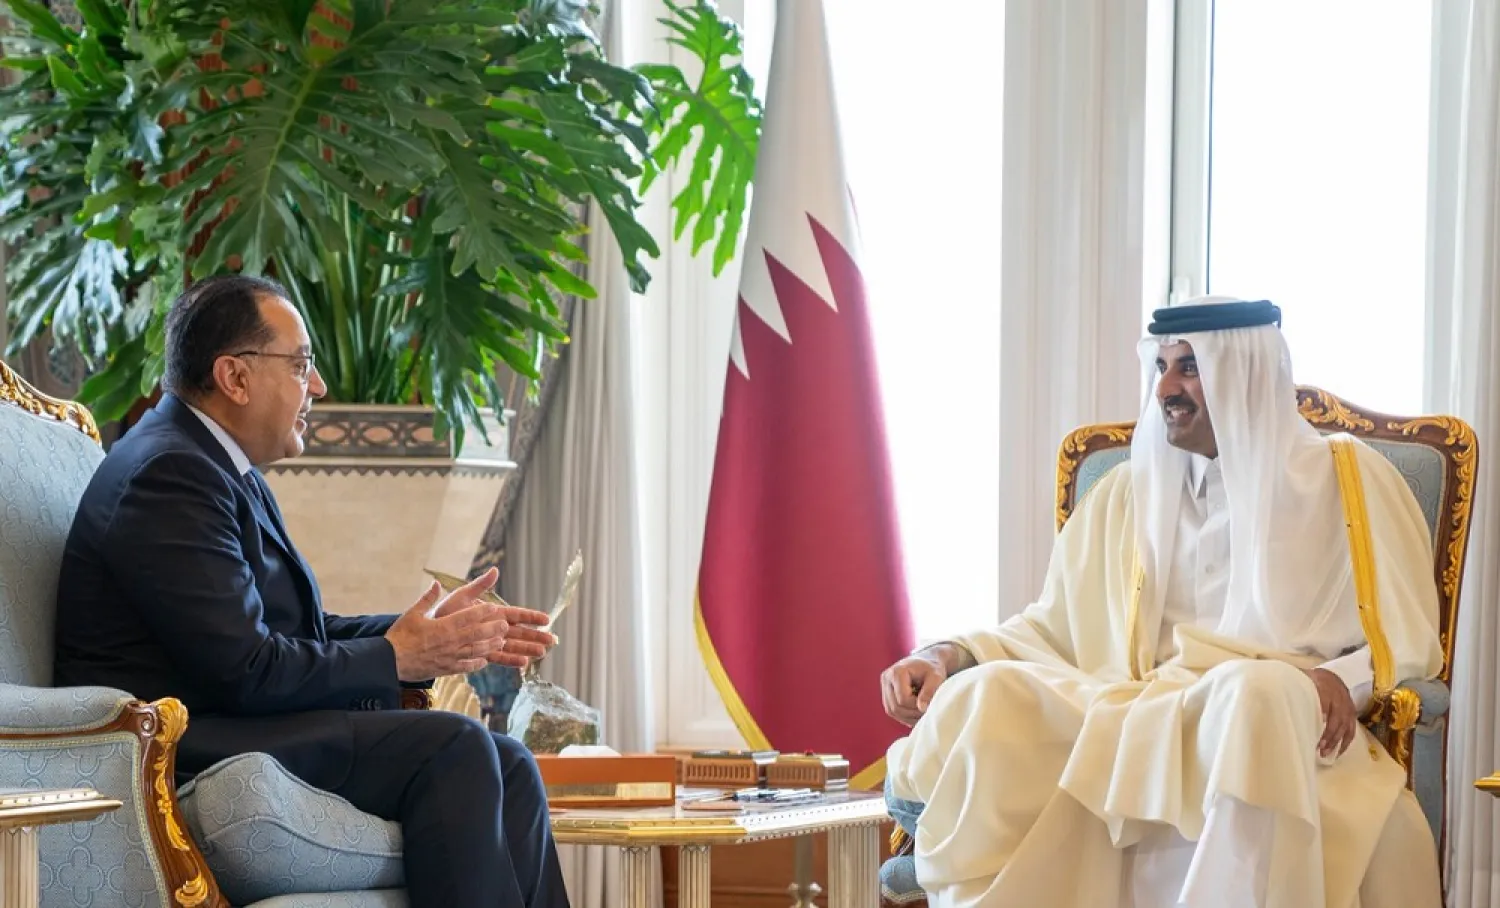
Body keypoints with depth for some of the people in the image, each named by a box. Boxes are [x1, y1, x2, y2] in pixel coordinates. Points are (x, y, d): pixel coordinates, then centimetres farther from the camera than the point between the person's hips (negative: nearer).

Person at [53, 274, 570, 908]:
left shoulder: (226, 470, 19)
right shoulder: (170, 474, -14)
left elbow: (299, 633, 19)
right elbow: (246, 671, -21)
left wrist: (440, 632, 7)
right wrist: (396, 656, -9)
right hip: (194, 753, -10)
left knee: (506, 766, -2)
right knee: (454, 748, -22)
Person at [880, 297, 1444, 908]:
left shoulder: (1343, 478, 10)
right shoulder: (1129, 493, 21)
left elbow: (1407, 637, 5)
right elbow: (1053, 627, 21)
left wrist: (1345, 678, -18)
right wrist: (950, 656, 1)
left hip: (1275, 718, -3)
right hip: (1139, 714, 3)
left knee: (1259, 694, -41)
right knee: (985, 698, -26)